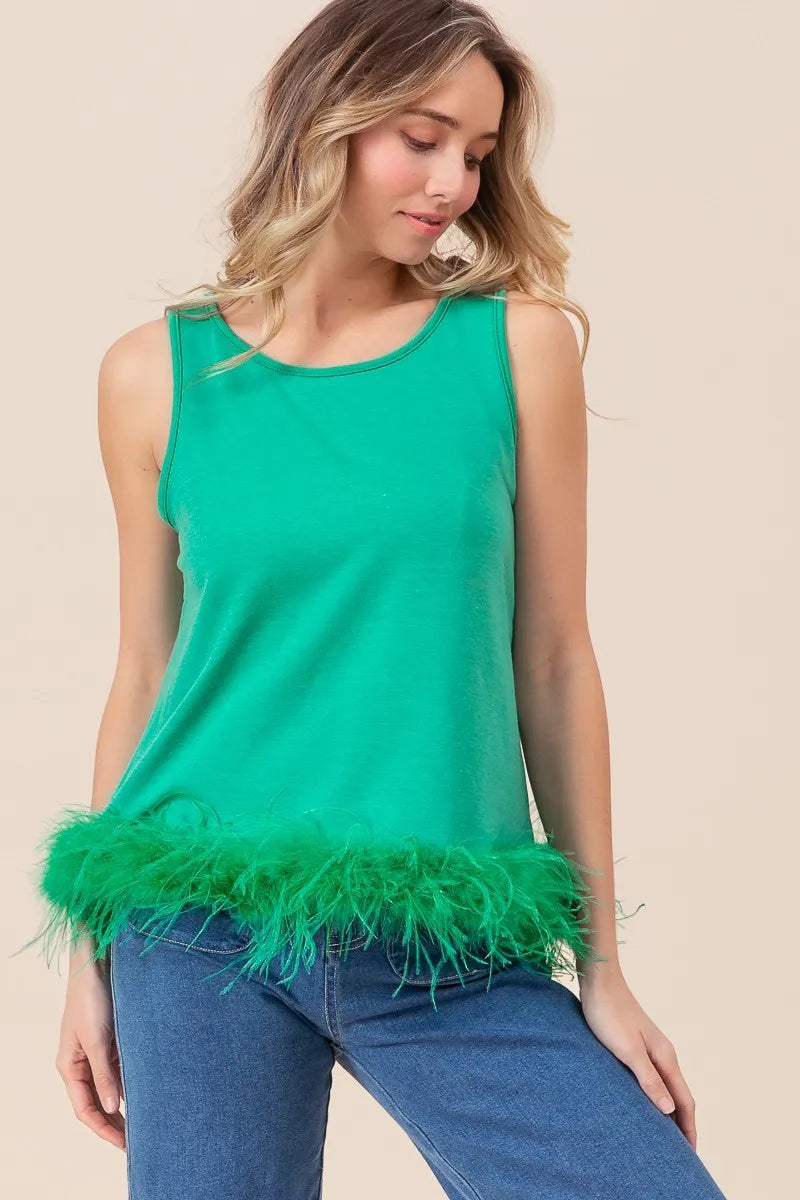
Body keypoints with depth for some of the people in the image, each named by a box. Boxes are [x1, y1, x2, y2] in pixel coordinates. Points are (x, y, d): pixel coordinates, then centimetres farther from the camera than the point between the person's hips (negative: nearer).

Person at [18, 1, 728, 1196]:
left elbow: (554, 661, 2)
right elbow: (146, 670, 9)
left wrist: (602, 967, 2)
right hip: (202, 925, 0)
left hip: (454, 951, 0)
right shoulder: (157, 372, 3)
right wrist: (92, 958, 10)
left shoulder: (518, 343, 1)